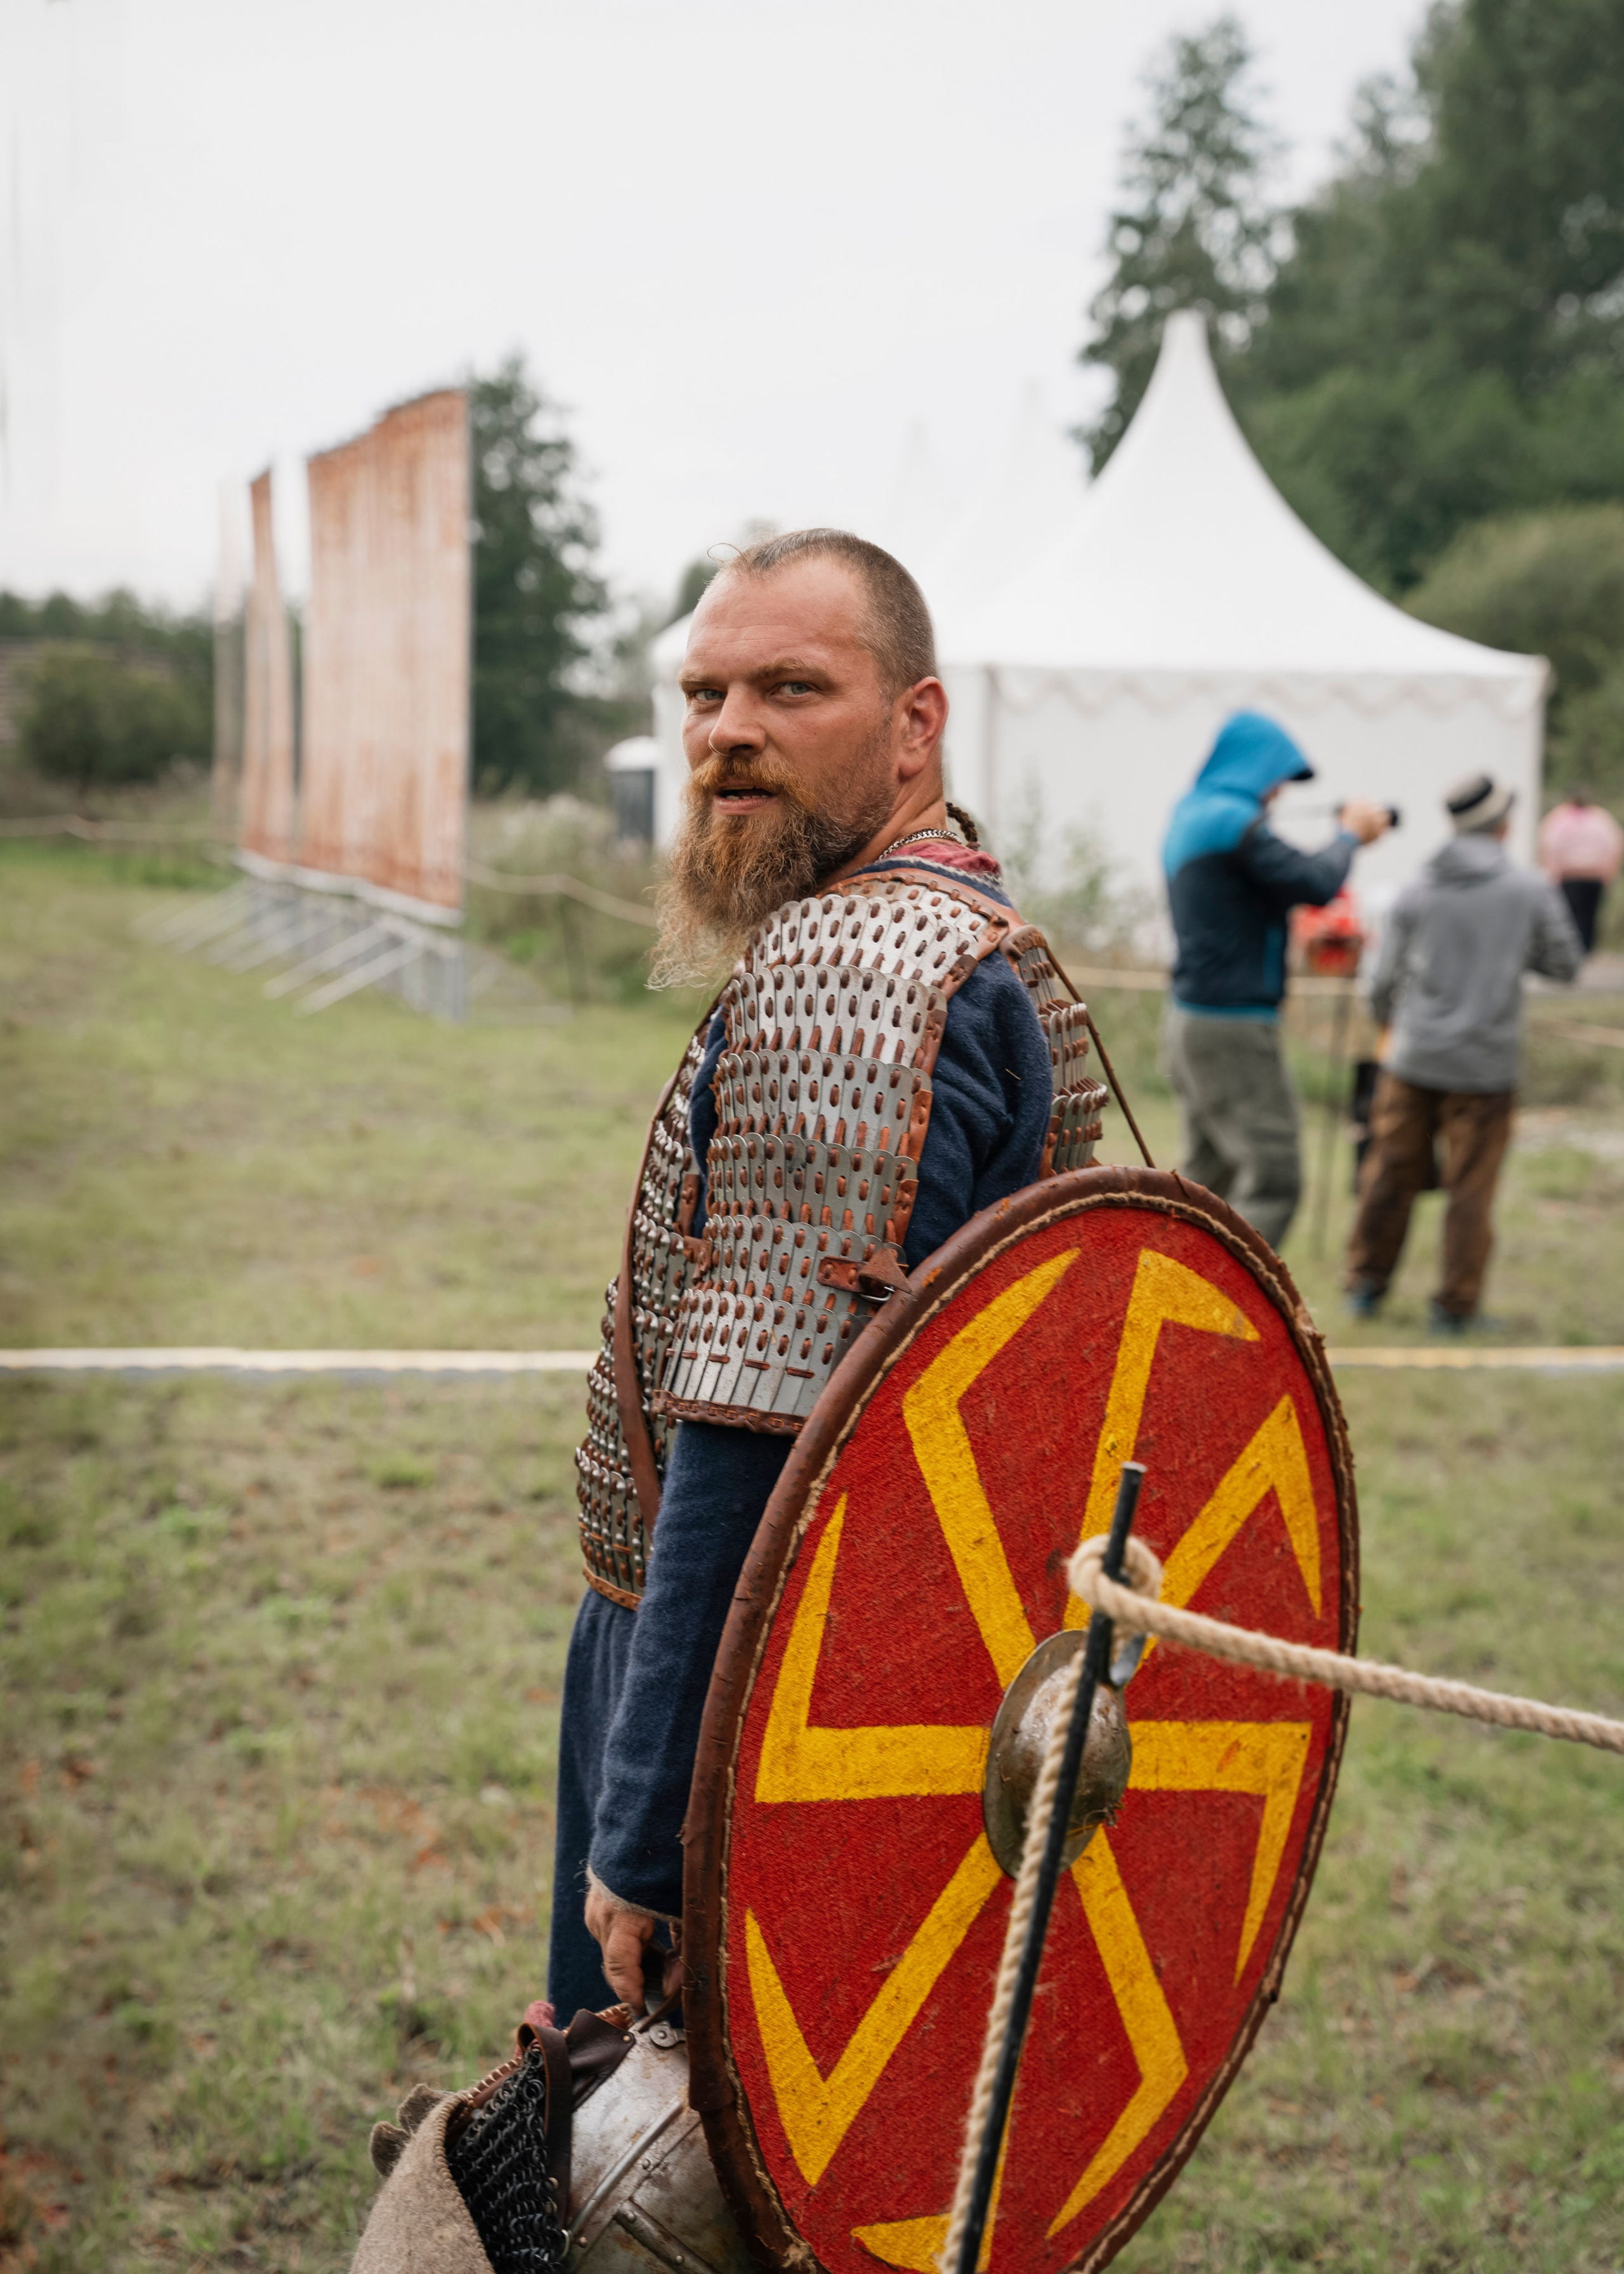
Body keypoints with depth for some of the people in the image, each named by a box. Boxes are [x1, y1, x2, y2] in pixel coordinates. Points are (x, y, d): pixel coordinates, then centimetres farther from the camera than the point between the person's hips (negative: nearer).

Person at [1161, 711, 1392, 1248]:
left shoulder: (1191, 815, 15)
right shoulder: (1235, 821, -16)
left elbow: (1273, 882, 20)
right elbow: (1315, 884, -19)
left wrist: (1346, 836, 13)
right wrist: (1351, 833, -1)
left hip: (1189, 1019, 10)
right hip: (1233, 1028, -10)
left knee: (1209, 1176, 16)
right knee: (1273, 1179, -8)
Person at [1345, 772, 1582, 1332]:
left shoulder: (1416, 893, -1)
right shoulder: (1532, 892, -6)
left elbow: (1384, 982, 4)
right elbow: (1565, 964, 4)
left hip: (1414, 1059, 2)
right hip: (1486, 1069, -2)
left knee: (1391, 1175, 12)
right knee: (1470, 1190, 5)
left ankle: (1367, 1285, 20)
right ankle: (1454, 1306, 8)